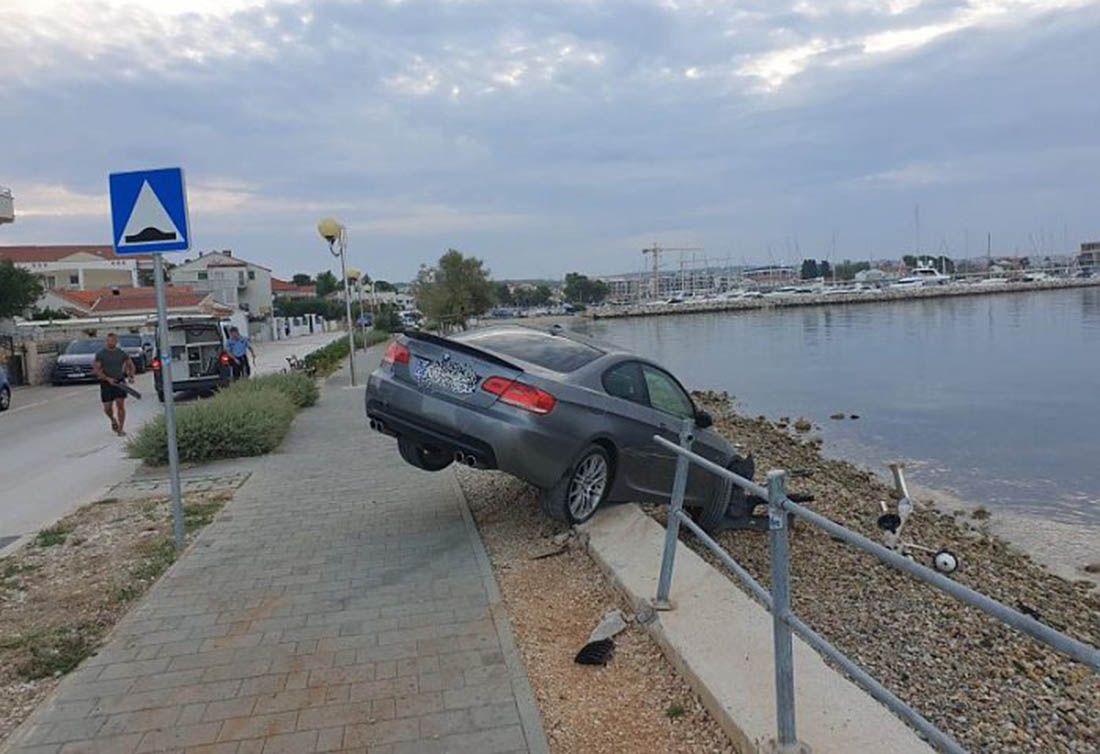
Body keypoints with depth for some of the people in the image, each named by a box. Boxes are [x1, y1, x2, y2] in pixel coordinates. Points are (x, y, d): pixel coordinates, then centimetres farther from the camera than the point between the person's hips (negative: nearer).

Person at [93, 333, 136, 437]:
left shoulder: (121, 353, 5)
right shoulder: (100, 353, -2)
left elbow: (131, 365, 15)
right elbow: (96, 369, -6)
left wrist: (131, 376, -4)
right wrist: (107, 379, -18)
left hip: (120, 382, 1)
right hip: (106, 383, -1)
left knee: (121, 405, -9)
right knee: (107, 408, 2)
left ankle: (121, 429, -4)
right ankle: (113, 420, 35)